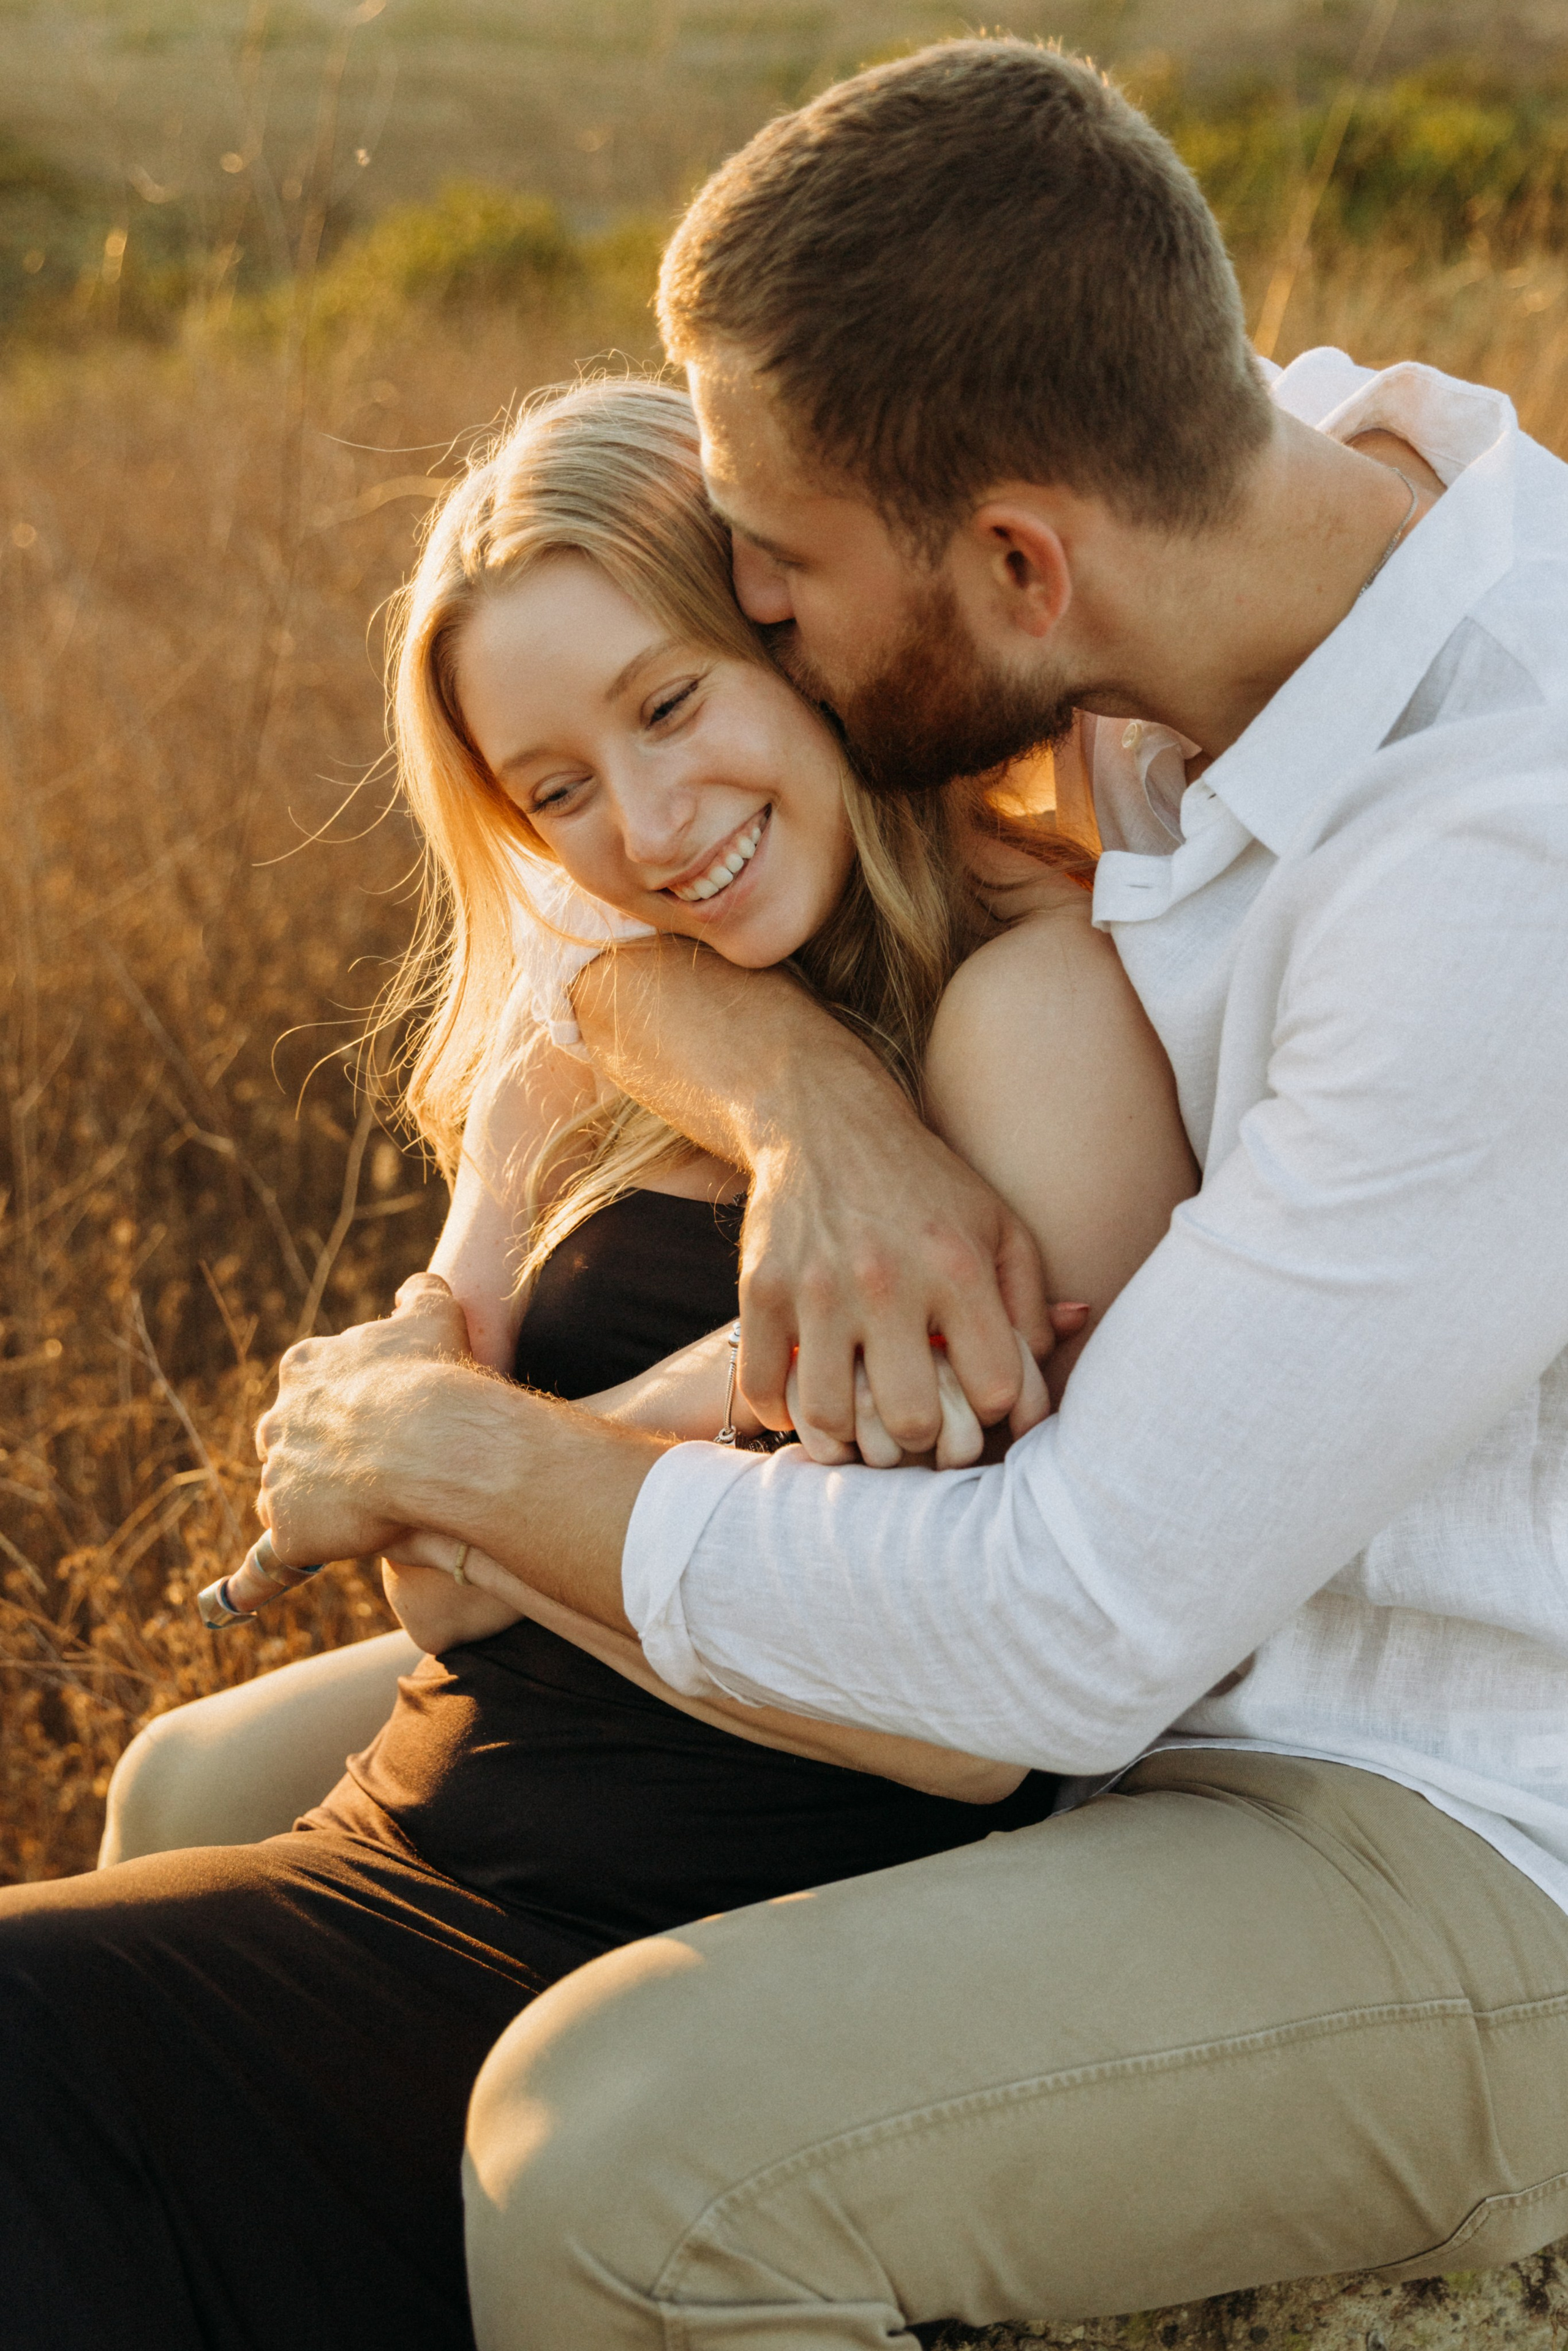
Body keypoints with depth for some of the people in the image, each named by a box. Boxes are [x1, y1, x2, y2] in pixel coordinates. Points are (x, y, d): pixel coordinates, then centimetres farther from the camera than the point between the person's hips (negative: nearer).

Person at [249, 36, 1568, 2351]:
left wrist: (449, 1446, -17)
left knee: (618, 2148, -31)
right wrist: (807, 1102, -24)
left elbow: (1071, 1637, -29)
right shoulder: (1257, 462, -7)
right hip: (1218, 1675, 8)